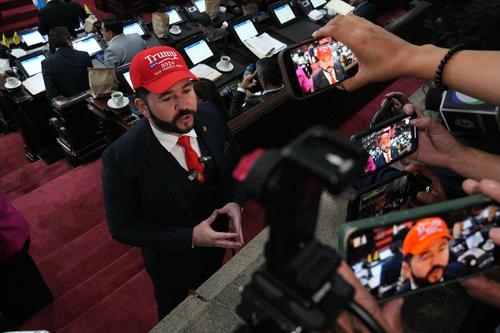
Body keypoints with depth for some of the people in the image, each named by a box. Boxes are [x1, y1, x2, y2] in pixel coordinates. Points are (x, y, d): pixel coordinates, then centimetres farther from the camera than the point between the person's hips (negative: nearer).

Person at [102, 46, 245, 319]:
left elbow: (235, 162, -4)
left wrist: (235, 202, -22)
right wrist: (190, 238, -31)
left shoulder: (210, 115, -21)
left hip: (217, 241, 4)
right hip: (172, 260, -4)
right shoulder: (121, 158, -33)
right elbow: (123, 228, -22)